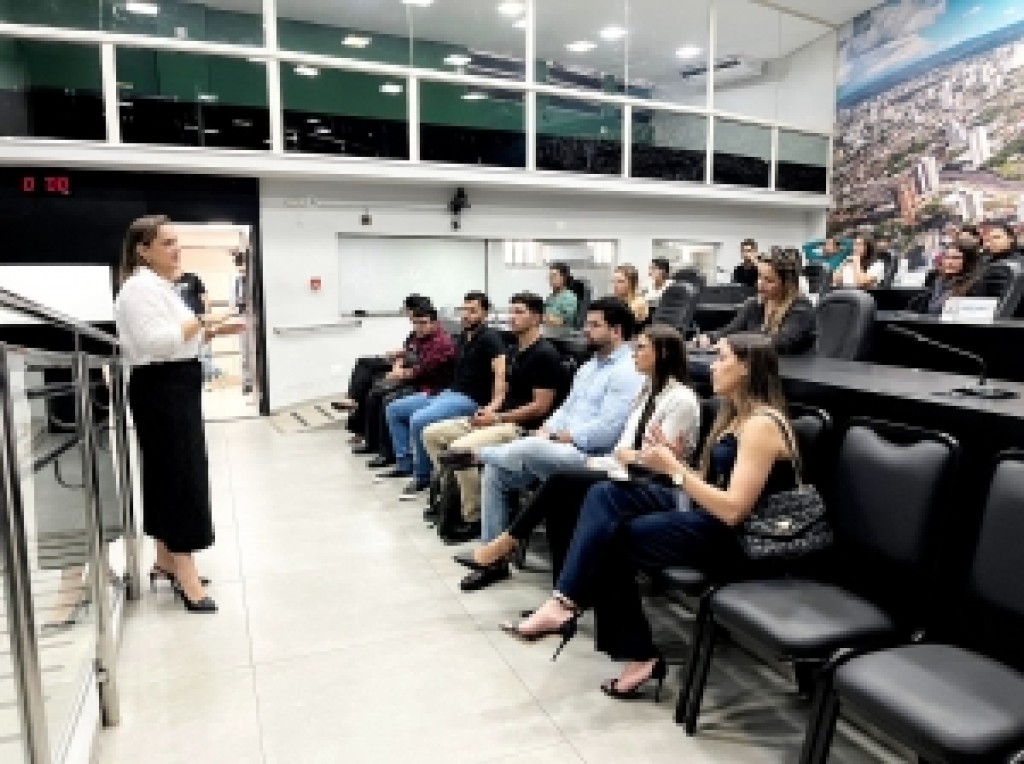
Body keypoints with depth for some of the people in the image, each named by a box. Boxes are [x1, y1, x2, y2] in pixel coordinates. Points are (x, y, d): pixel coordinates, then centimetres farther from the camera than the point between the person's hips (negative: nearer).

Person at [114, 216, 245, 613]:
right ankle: (186, 576, -3)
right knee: (181, 476, -9)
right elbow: (154, 341, -26)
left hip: (176, 389, 11)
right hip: (160, 391, -11)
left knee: (171, 474, 14)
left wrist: (212, 331, 10)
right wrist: (202, 320, -19)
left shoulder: (161, 285, 18)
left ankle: (166, 562, 25)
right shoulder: (141, 286, -15)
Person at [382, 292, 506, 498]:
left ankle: (422, 476, -9)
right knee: (393, 410, 11)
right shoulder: (463, 337, 16)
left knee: (418, 420, -30)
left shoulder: (490, 337, -10)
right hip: (447, 391, 10)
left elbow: (500, 371, -23)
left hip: (470, 399, -9)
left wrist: (495, 403, -36)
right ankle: (405, 462, 10)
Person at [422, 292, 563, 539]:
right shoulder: (513, 351, 17)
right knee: (431, 434, 5)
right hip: (499, 419, 10)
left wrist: (497, 418, -15)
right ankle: (453, 491, 12)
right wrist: (488, 410, 1)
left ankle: (474, 518, -14)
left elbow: (541, 407, -16)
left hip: (523, 426, -10)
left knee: (460, 448, -30)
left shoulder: (545, 354, -11)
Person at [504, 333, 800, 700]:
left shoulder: (761, 424, -17)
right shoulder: (735, 415, 15)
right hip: (706, 513, 10)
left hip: (735, 538, -9)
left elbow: (734, 509, -23)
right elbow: (712, 483, 12)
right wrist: (671, 460, -3)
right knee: (606, 494, -8)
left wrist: (674, 468, -18)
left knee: (609, 540, -12)